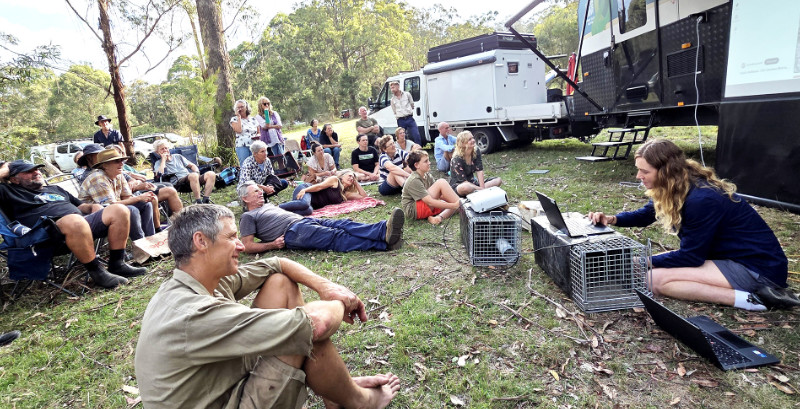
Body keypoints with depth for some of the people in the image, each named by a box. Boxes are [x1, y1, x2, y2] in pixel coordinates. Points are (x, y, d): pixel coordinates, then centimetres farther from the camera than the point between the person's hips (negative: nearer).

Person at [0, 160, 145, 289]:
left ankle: (117, 264, -14)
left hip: (85, 222, 7)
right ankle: (97, 272, -28)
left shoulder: (55, 189, 36)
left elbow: (81, 206, 37)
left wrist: (93, 207, 14)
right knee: (75, 221, -41)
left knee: (119, 210, -16)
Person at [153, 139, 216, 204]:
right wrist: (163, 159, 2)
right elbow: (159, 174, -7)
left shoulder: (178, 156, 29)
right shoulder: (158, 163, 16)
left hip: (191, 179, 5)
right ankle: (198, 202, -39)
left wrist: (196, 172, 4)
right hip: (177, 183, -5)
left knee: (211, 174, -22)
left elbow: (192, 165, 27)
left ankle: (205, 201, -30)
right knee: (193, 175, -39)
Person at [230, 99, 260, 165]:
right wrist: (239, 117, -4)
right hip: (242, 146, -2)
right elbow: (239, 130, -11)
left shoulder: (253, 119, 15)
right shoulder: (234, 119, 7)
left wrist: (258, 135, -3)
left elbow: (259, 132, 21)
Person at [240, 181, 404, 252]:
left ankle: (384, 230, -40)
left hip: (305, 220, 8)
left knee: (342, 224, -20)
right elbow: (247, 246, 2)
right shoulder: (248, 217, 11)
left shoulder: (269, 205, 34)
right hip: (292, 232, -8)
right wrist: (273, 244, -9)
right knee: (337, 237, -27)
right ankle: (385, 242, -42)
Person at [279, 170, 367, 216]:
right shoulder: (335, 180, 4)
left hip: (313, 205, 5)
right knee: (304, 204, -41)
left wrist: (356, 182, 22)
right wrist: (304, 190, -19)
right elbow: (320, 186, -8)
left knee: (308, 210, -34)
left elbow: (363, 195, 24)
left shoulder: (344, 194, 23)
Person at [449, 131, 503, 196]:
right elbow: (463, 181, -24)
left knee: (498, 180, -4)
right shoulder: (457, 159, -21)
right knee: (466, 187, -44)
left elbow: (479, 170, -10)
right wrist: (481, 189, -29)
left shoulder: (476, 151, -4)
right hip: (458, 185, -7)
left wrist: (482, 187, -24)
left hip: (472, 182, 7)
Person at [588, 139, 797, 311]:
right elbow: (645, 215, 15)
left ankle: (750, 298, -18)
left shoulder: (701, 200, -27)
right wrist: (612, 219, -3)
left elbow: (690, 256, -20)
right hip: (731, 256, 10)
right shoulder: (678, 188, 0)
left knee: (656, 278, -20)